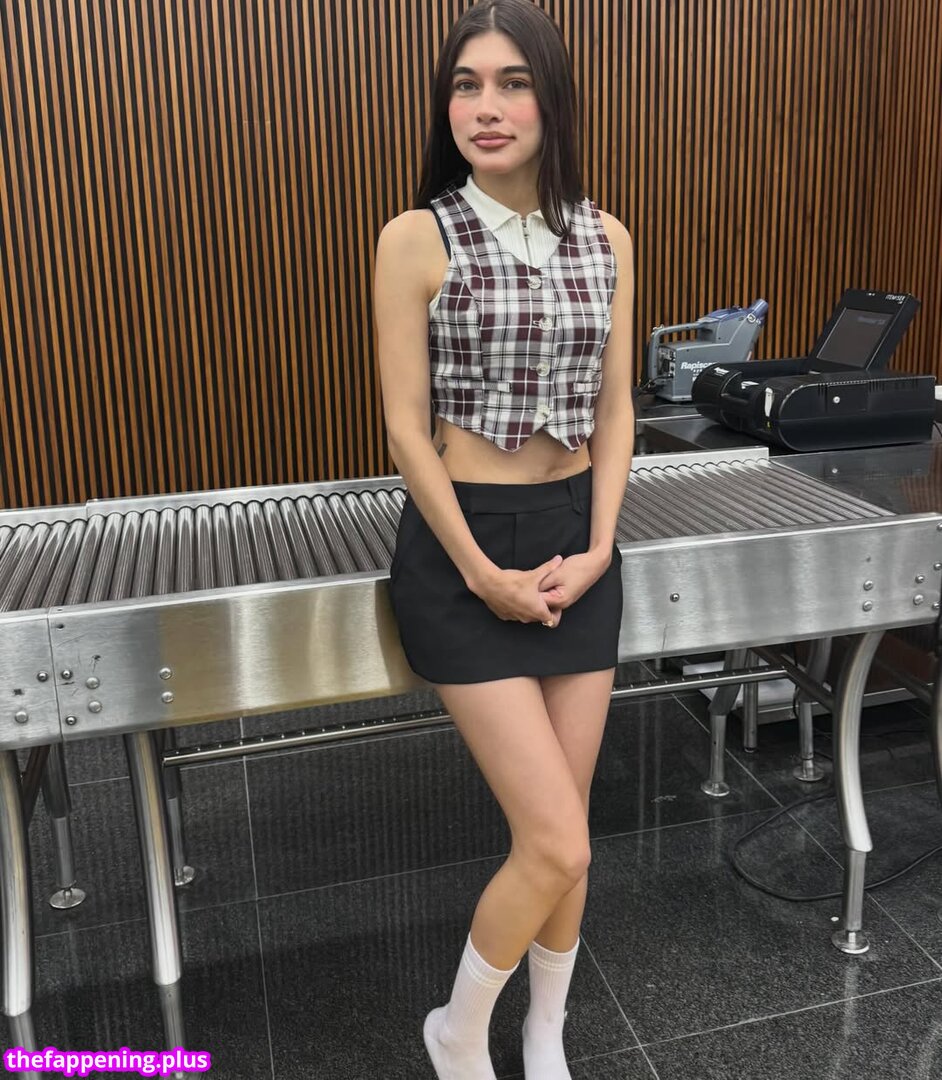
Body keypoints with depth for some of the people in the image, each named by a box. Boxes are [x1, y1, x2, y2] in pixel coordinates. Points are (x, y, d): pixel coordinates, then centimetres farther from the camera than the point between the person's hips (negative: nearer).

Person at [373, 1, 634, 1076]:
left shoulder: (606, 238, 6)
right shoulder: (417, 238, -8)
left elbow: (614, 410, 7)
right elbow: (406, 428, -9)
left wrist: (596, 550, -4)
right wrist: (485, 575, -13)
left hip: (579, 541, 5)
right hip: (461, 546, -4)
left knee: (560, 835, 12)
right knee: (556, 846, -7)